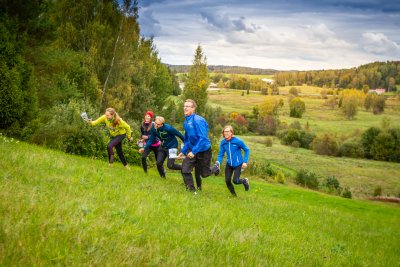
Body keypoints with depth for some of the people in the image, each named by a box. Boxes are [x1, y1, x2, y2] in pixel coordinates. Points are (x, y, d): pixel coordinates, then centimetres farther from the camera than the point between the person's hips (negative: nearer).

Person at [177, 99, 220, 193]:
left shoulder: (197, 120, -23)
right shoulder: (186, 122, 2)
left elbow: (203, 138, -28)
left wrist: (194, 151, -30)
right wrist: (183, 152, 11)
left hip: (204, 151, -6)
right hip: (193, 150, 6)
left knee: (204, 173, 9)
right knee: (185, 170, -9)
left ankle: (216, 168, 42)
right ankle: (192, 191, 4)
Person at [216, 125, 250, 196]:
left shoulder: (238, 141, -19)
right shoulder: (223, 142, -7)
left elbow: (247, 150, -8)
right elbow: (221, 154, 0)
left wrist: (245, 162, -14)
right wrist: (218, 162, -18)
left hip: (238, 164, -4)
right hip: (229, 164, 4)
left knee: (235, 181, -9)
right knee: (227, 181, 0)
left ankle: (245, 181, 26)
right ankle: (234, 195, 25)